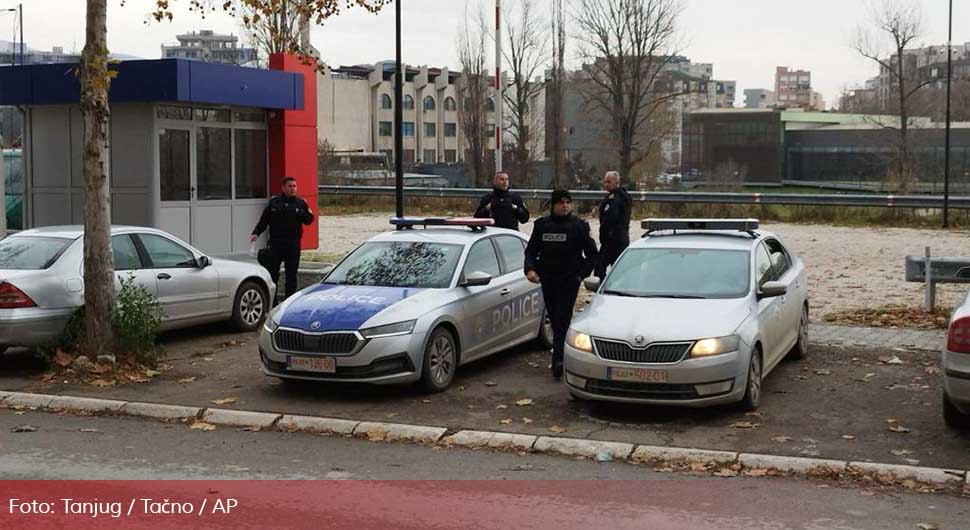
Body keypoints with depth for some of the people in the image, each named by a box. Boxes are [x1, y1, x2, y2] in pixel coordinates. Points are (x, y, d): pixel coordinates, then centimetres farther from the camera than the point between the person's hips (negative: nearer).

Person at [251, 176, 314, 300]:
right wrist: (256, 233, -7)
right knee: (272, 273, 0)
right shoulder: (274, 203, 4)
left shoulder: (301, 203, 5)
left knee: (291, 275, 6)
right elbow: (264, 220, 5)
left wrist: (301, 213, -19)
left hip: (293, 245, 0)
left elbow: (309, 220, -1)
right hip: (276, 244, 0)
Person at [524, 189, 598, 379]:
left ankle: (558, 360, -18)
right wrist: (530, 269, -8)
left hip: (569, 280, -4)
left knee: (562, 319, -12)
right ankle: (564, 353, 24)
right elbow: (531, 250, 9)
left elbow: (592, 254, 5)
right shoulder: (542, 225, 6)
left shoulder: (579, 226, -1)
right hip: (548, 280, 4)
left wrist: (582, 274, -3)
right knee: (554, 318, 9)